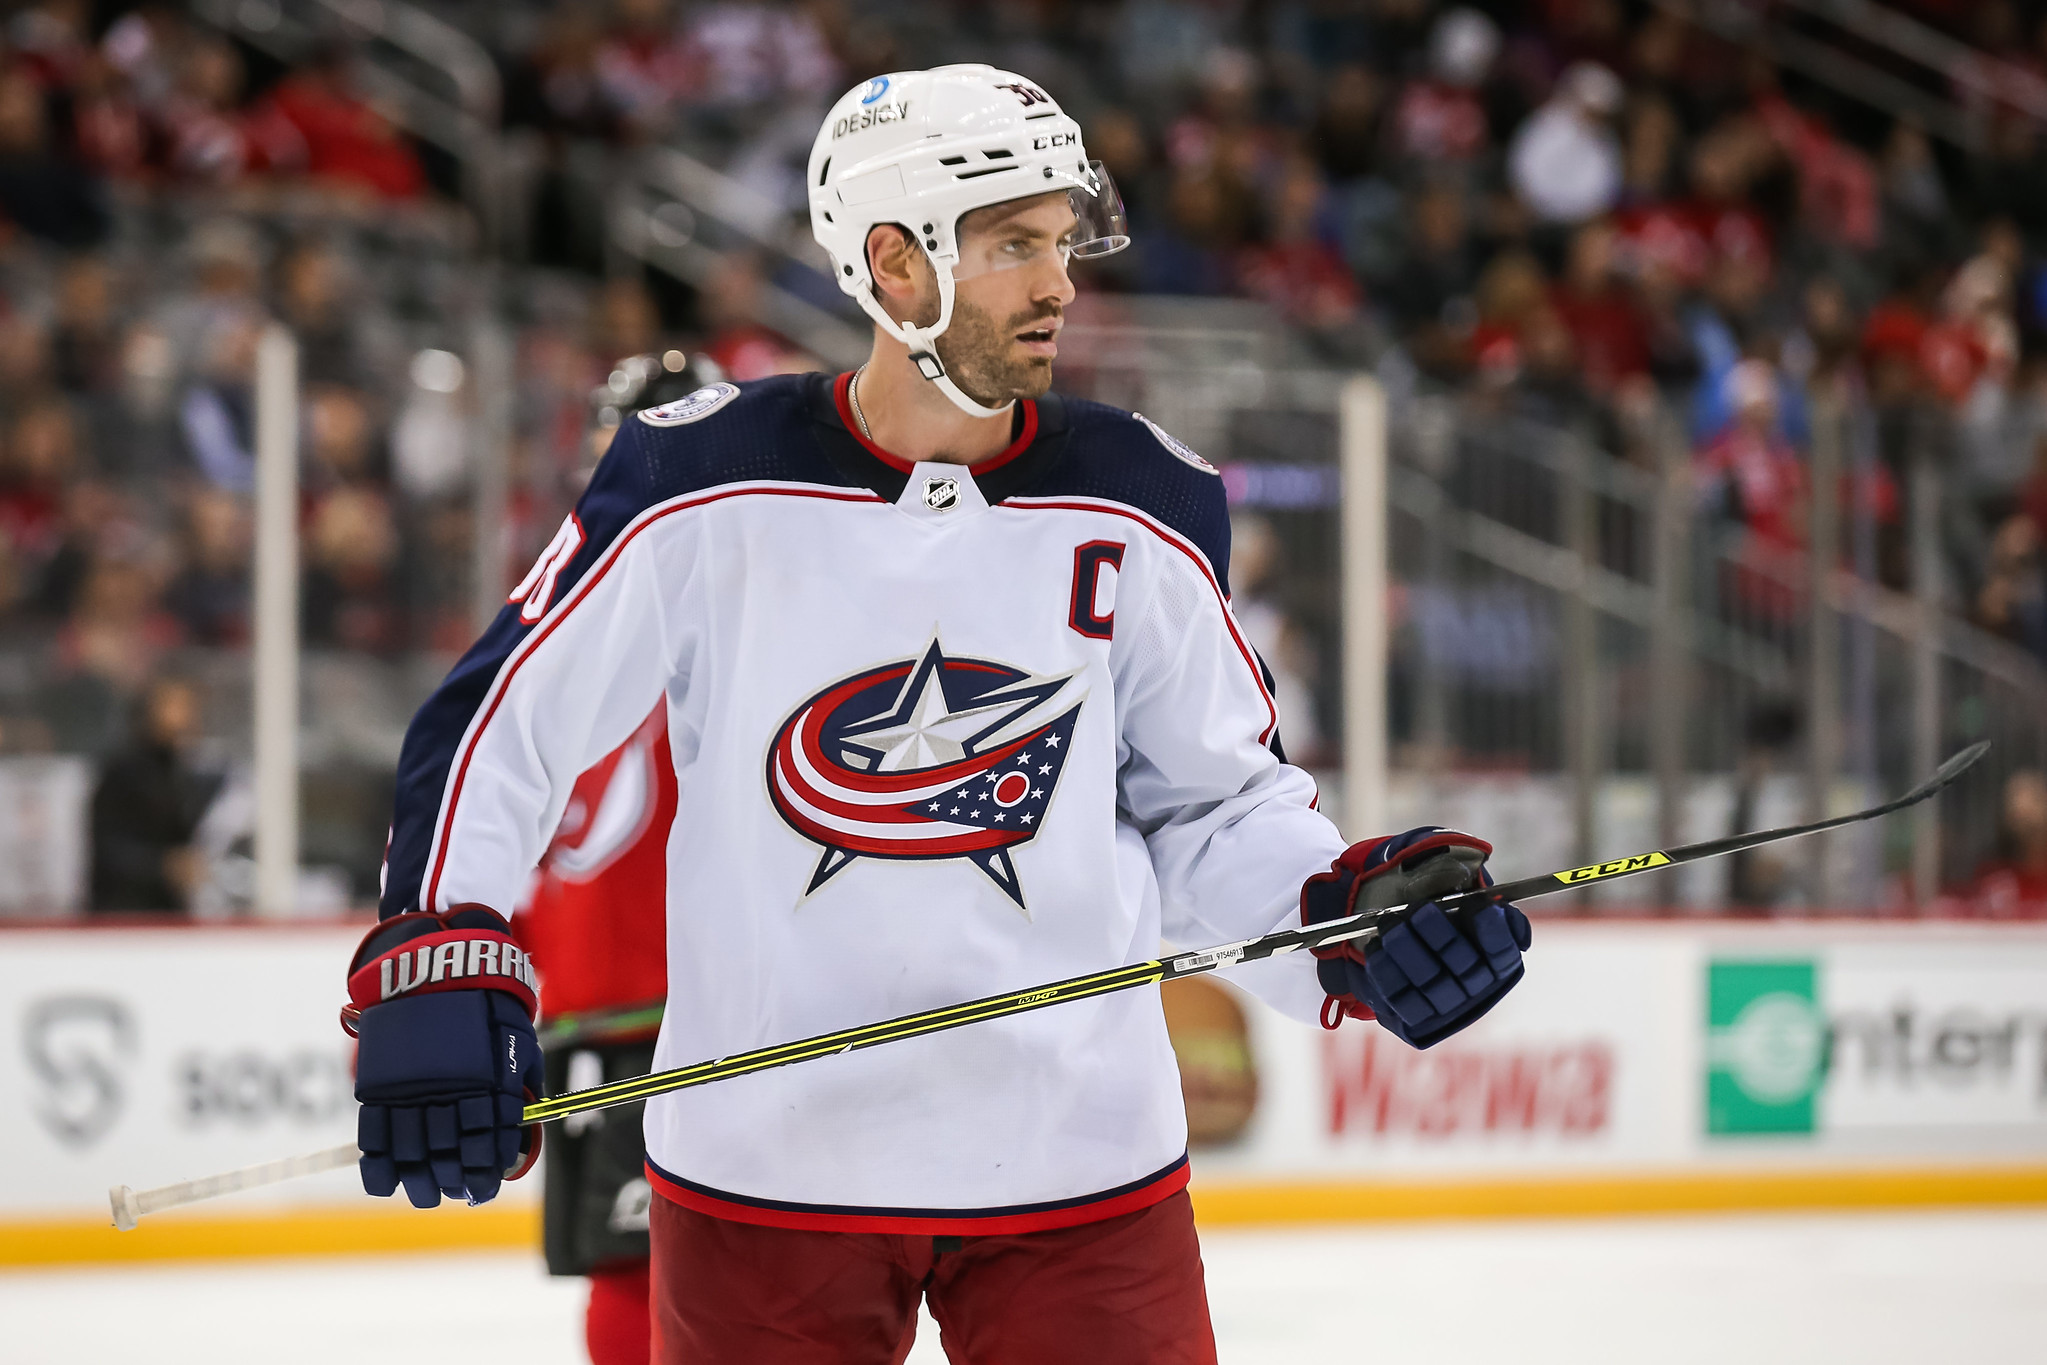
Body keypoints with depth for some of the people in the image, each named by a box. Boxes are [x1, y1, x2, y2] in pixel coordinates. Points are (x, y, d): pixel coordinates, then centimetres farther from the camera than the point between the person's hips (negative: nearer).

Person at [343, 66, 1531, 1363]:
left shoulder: (1146, 513, 1)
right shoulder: (703, 484, -6)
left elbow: (1214, 801, 9)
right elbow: (499, 723, -1)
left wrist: (1354, 916, -10)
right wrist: (434, 964, -14)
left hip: (1081, 1161, 2)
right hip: (762, 1157, -1)